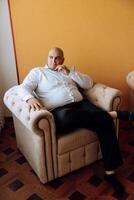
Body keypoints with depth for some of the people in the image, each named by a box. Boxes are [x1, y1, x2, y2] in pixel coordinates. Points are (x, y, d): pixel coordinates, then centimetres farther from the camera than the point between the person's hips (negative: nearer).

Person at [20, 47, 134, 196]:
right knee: (66, 119, -42)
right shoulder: (37, 72, 16)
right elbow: (24, 87, 0)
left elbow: (89, 84, 16)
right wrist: (30, 98, -25)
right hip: (60, 111, -4)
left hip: (81, 104, 4)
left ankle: (110, 172, -12)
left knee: (106, 123, -23)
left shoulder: (68, 70, 25)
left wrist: (69, 72, 4)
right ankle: (113, 114, -23)